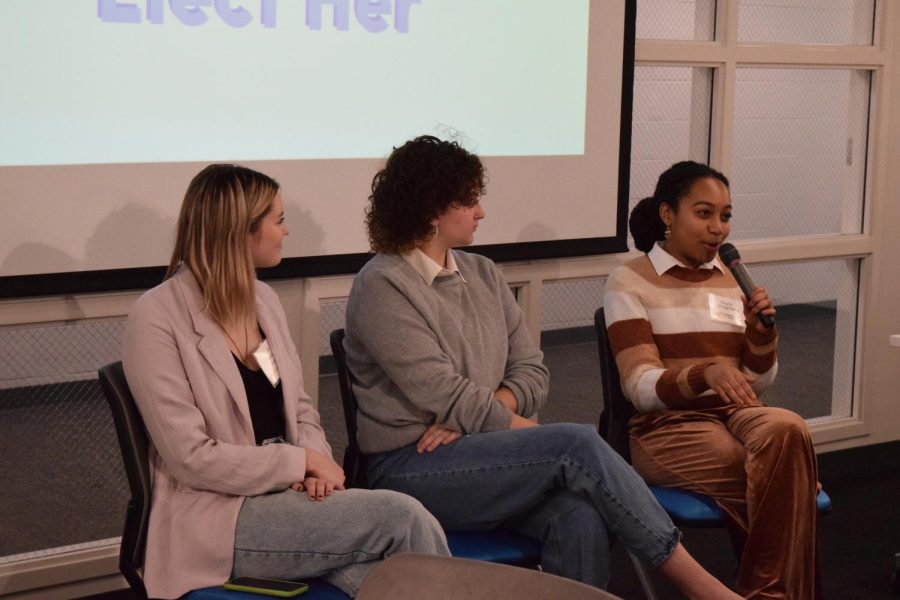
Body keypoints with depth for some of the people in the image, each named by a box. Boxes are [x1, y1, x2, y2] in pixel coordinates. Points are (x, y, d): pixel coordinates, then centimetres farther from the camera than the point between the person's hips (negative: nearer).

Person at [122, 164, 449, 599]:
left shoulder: (263, 299, 10)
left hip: (287, 494, 6)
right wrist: (303, 462, -13)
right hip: (217, 516, -6)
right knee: (403, 517, -23)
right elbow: (192, 458, -17)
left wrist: (316, 468, -8)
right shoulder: (157, 318, -13)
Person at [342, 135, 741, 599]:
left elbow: (531, 371, 9)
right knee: (579, 446, -25)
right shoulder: (382, 286, -7)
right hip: (412, 468, -6)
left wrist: (470, 413, -11)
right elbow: (446, 396, -14)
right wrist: (539, 437, -10)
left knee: (581, 515, -27)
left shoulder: (482, 273, 14)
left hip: (477, 449, 6)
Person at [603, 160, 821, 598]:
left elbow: (758, 382, 15)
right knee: (780, 474, -30)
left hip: (737, 413, 5)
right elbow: (641, 388, -12)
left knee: (787, 429, -32)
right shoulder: (629, 282, -2)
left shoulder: (733, 278, 14)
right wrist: (706, 374, -32)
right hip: (667, 425, -4)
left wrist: (761, 332, -7)